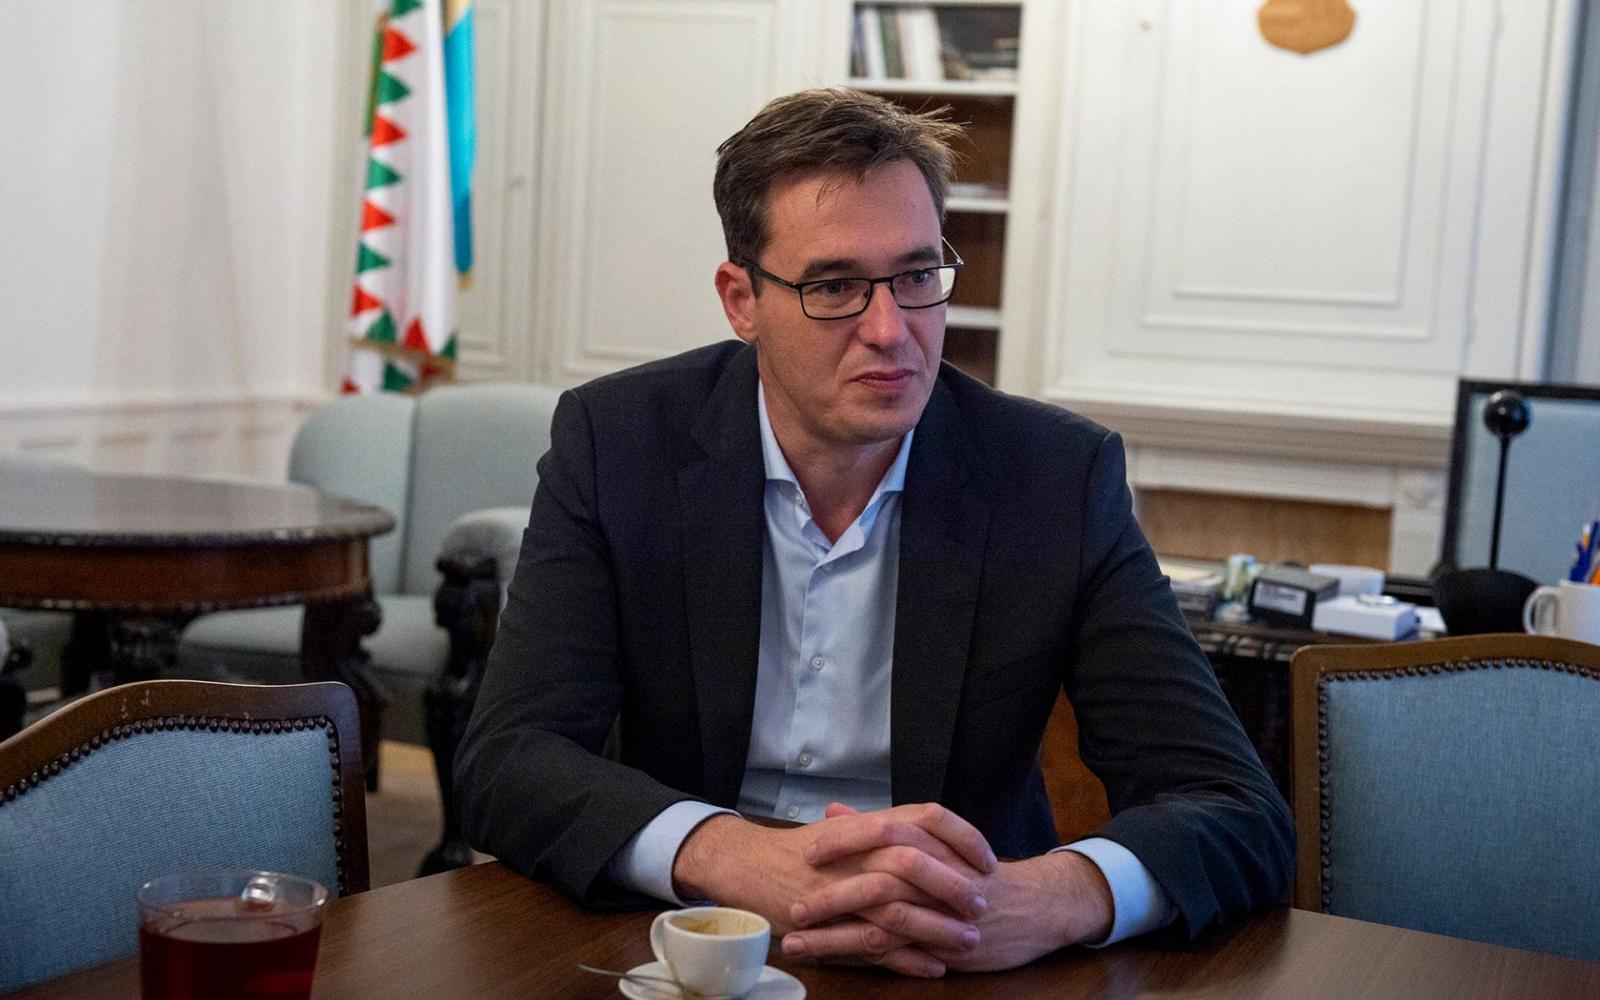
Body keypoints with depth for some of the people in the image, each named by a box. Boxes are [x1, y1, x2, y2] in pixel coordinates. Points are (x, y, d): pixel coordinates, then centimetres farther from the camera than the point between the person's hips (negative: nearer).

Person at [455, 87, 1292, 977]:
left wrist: (1043, 901, -33)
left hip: (953, 961, 1)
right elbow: (508, 763, -13)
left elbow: (1242, 817, -10)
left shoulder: (1059, 475, -6)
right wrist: (746, 860, -33)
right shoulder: (616, 441, -5)